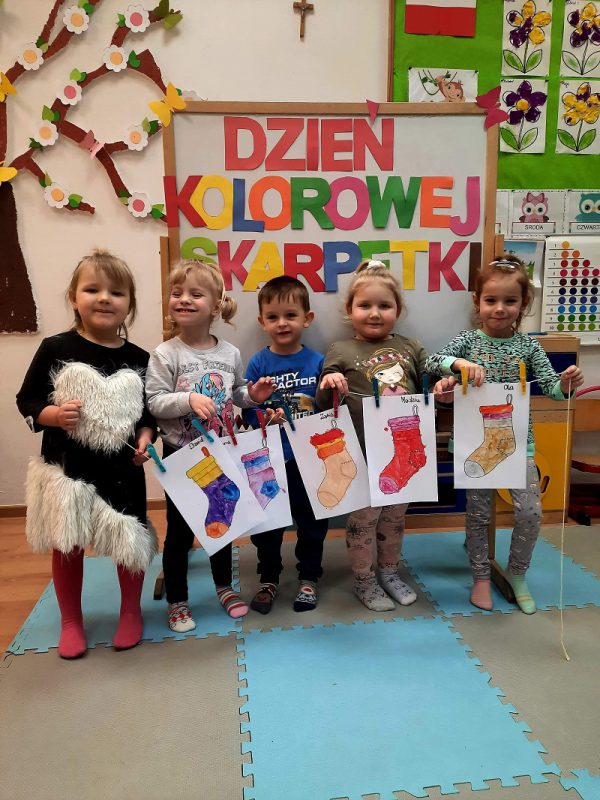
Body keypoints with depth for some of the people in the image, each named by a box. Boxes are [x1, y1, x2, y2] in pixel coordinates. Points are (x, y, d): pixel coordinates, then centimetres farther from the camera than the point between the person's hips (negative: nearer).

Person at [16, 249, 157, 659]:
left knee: (130, 544, 11)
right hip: (67, 468, -1)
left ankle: (131, 611, 37)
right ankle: (71, 621, 36)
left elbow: (151, 410, 9)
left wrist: (146, 437, -9)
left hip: (123, 470, 1)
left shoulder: (139, 359, -1)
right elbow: (26, 400, -2)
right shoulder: (56, 349, -7)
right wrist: (52, 415, -20)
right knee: (66, 546, 13)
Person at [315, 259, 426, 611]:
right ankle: (365, 581, 31)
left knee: (395, 517, 20)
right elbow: (324, 405, -4)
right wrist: (328, 385, -25)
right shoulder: (341, 352, -4)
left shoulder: (411, 348, 5)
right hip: (362, 456, -4)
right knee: (363, 518, 10)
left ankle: (389, 572, 41)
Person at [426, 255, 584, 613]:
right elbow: (431, 363, -14)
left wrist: (567, 383, -25)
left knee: (530, 510, -2)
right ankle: (481, 576, 28)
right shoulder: (468, 340, -4)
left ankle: (517, 573, 24)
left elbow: (551, 388, -3)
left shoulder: (529, 346, 0)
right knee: (479, 513, 8)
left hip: (517, 438, 1)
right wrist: (460, 363, -32)